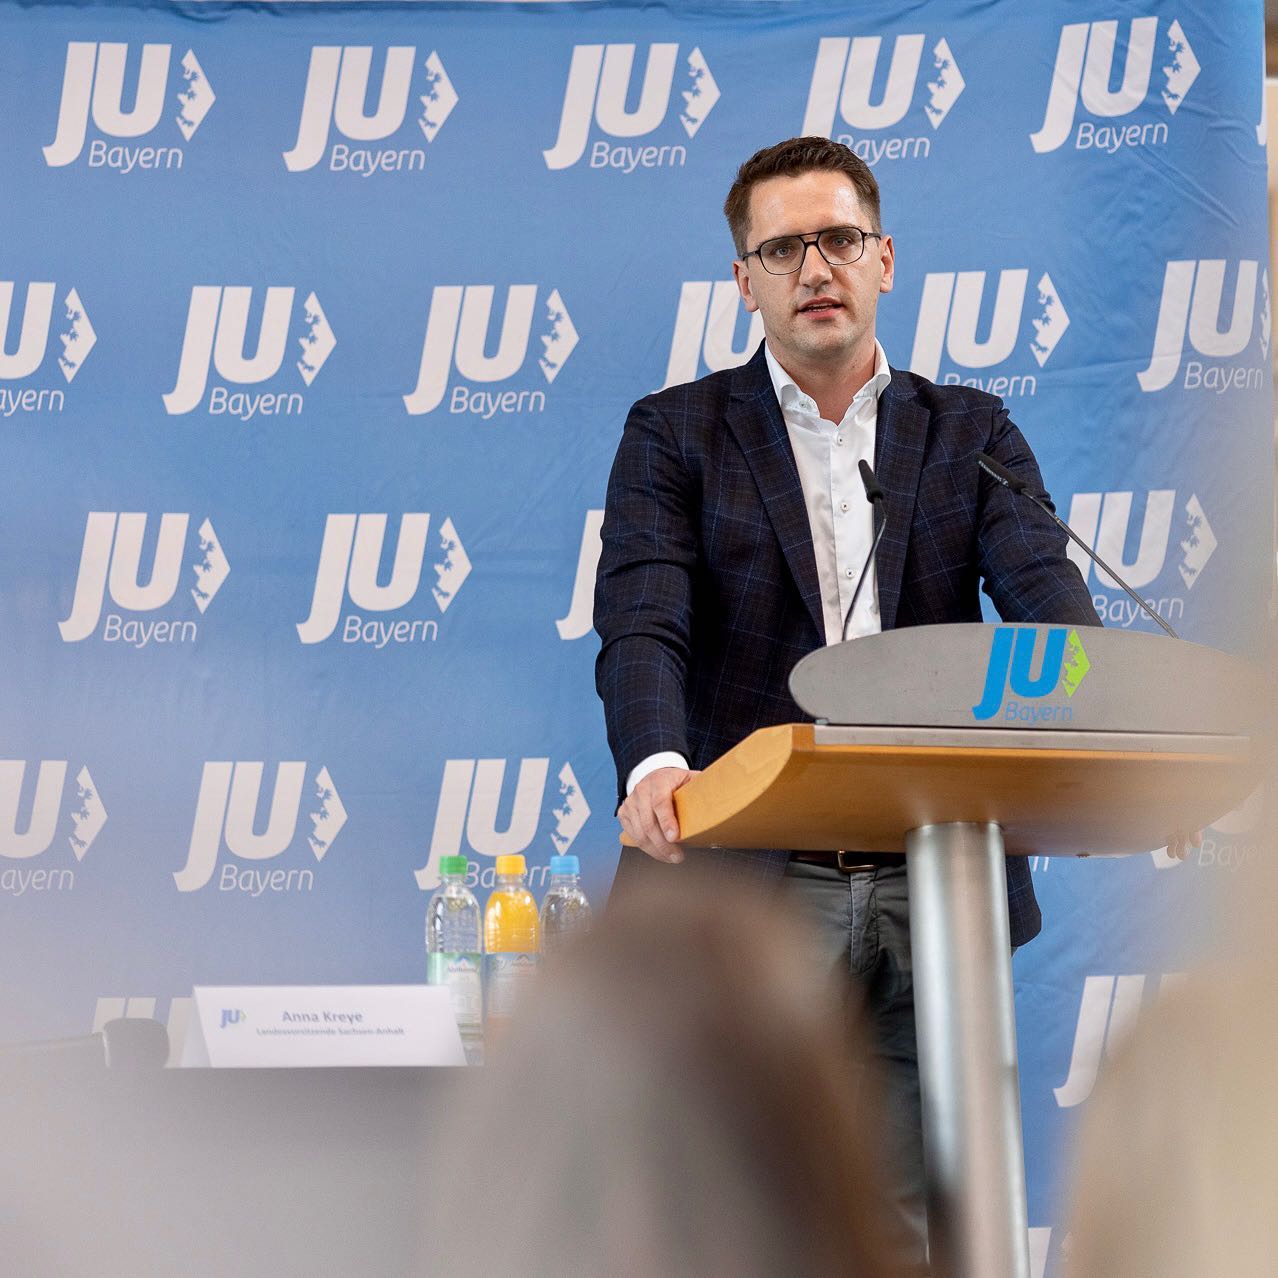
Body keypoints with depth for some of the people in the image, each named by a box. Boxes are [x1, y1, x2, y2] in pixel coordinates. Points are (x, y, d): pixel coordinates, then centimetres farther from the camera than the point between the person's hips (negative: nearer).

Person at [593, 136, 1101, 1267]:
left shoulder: (971, 433, 14)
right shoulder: (676, 434, 8)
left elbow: (1048, 594, -3)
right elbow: (641, 624, -8)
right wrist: (652, 767, -30)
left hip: (933, 884, 2)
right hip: (748, 884, -2)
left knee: (915, 1231, 4)